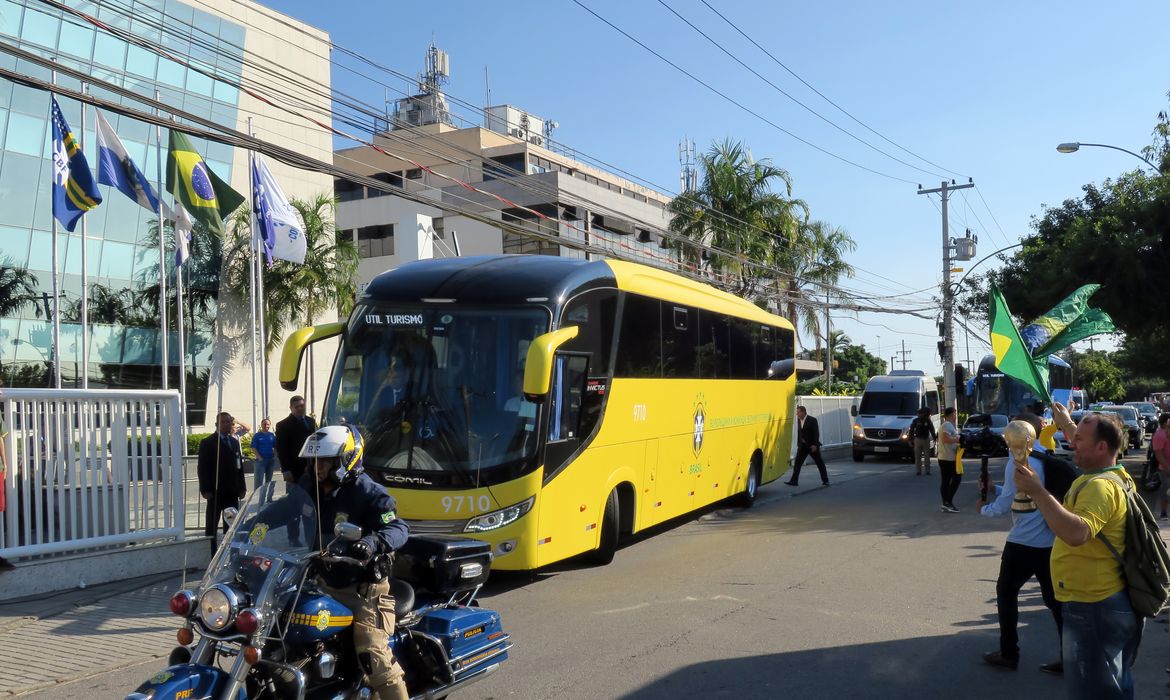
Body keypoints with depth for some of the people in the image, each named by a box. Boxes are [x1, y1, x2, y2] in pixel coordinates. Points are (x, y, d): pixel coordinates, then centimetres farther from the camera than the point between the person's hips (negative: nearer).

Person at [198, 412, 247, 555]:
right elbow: (203, 468, -7)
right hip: (216, 492, -5)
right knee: (212, 525, 4)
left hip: (232, 491, 5)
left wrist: (242, 487, 8)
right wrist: (205, 490, -13)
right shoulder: (207, 443, -3)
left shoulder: (234, 442, 14)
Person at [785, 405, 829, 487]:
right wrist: (798, 444, 10)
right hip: (803, 446, 6)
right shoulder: (799, 420, 5)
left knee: (820, 463, 6)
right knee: (797, 463, -2)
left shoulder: (812, 420, -14)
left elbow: (816, 433, -16)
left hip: (812, 445, -6)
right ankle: (793, 481, -3)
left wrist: (815, 445, -22)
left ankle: (825, 480, 17)